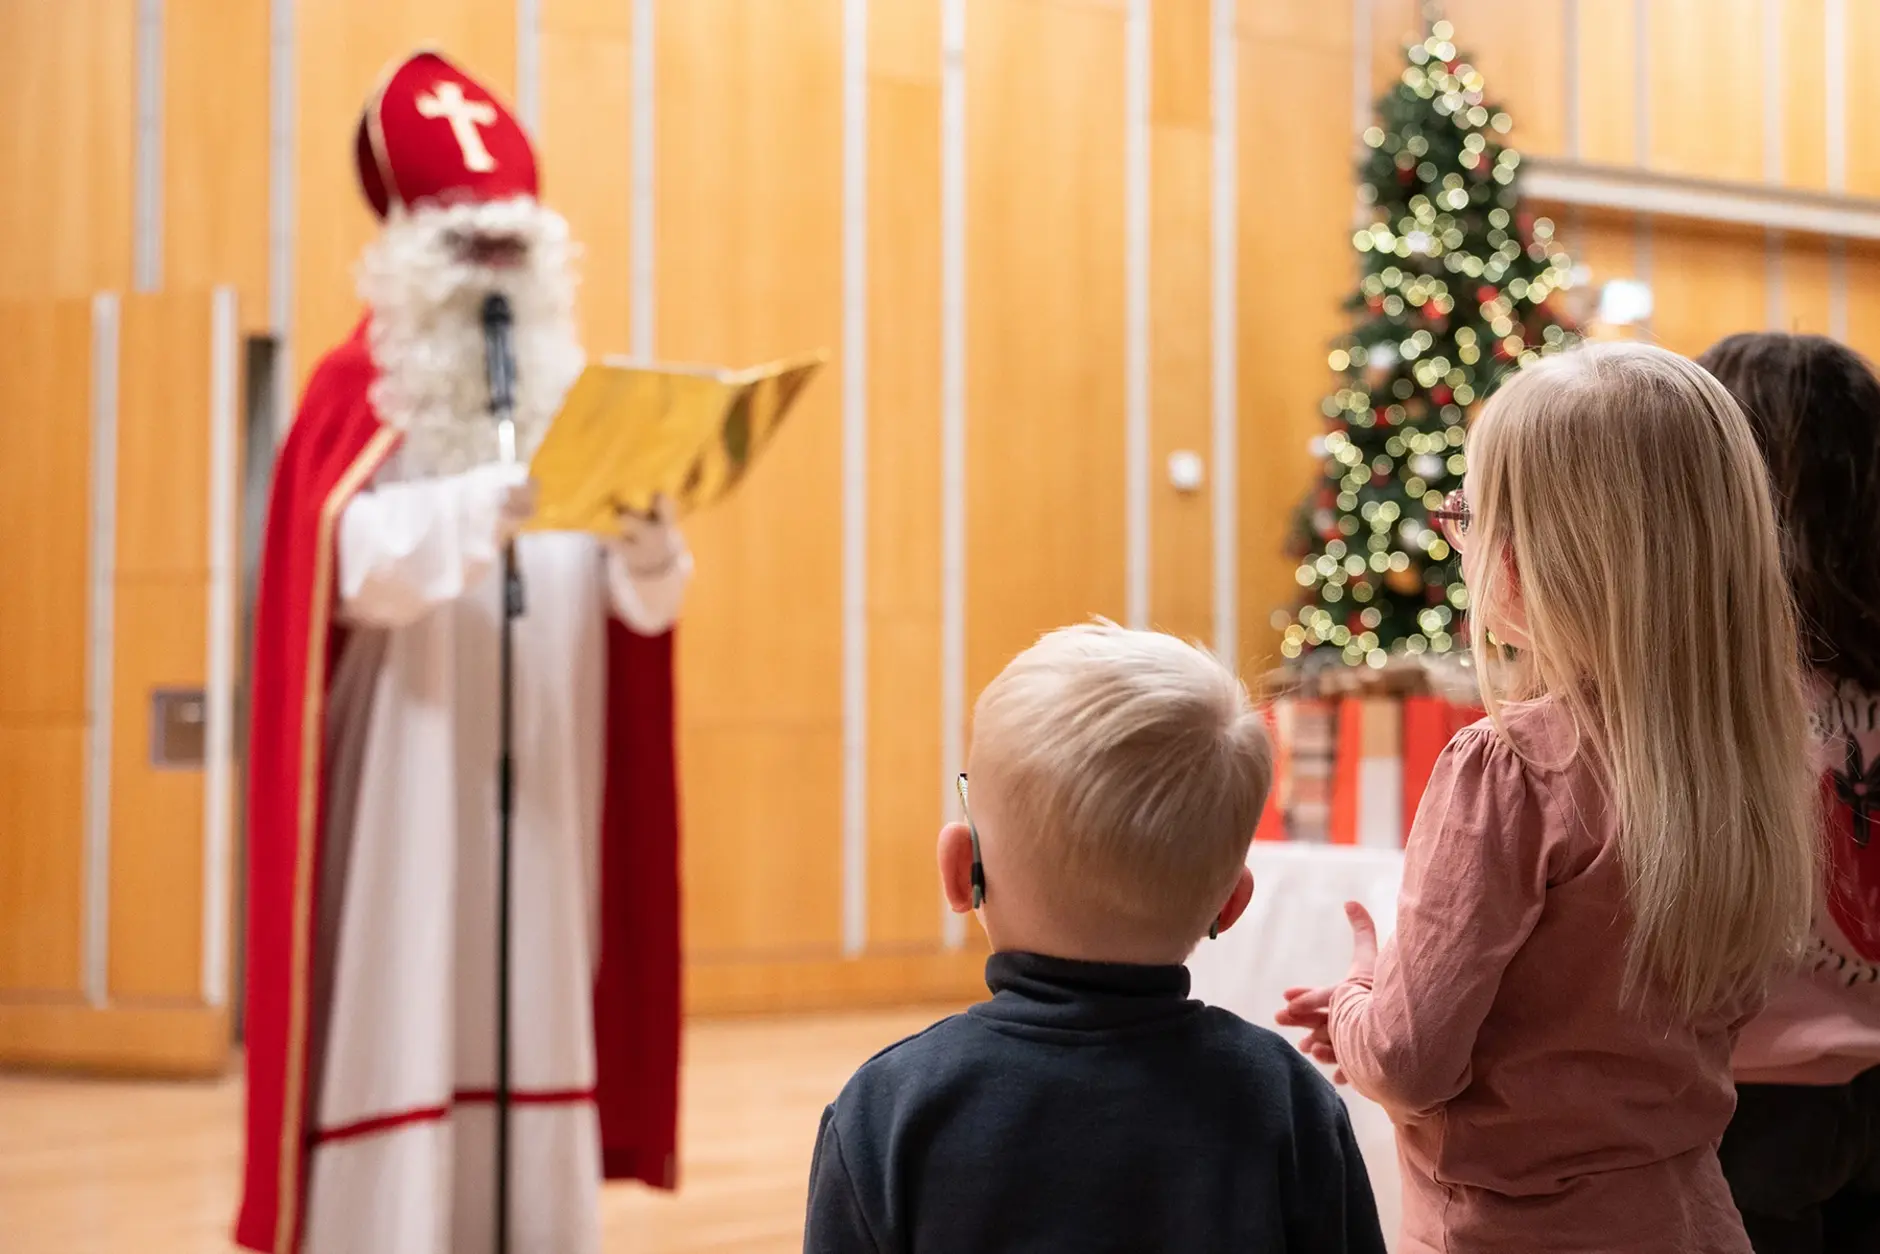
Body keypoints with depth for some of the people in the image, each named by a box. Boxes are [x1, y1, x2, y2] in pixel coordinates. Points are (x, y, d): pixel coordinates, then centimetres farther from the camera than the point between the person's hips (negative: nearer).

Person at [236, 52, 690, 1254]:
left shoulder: (573, 391, 13)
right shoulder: (360, 389, 0)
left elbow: (649, 602, 3)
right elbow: (350, 558, -19)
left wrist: (642, 531, -19)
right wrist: (489, 503, -35)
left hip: (543, 783, 4)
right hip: (406, 783, -4)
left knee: (534, 1010, 4)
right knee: (402, 1009, -7)